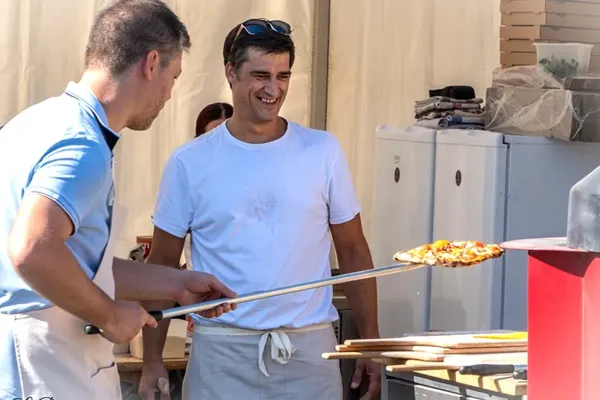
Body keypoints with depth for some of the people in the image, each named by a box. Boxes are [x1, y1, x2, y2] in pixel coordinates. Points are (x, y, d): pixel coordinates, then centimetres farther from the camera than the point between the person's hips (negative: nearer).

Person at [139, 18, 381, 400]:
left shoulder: (323, 152, 2)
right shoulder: (189, 164, -1)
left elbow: (353, 252, 7)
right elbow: (162, 265, 4)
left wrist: (371, 342, 2)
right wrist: (153, 360, -1)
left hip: (309, 346, 1)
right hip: (222, 351, -1)